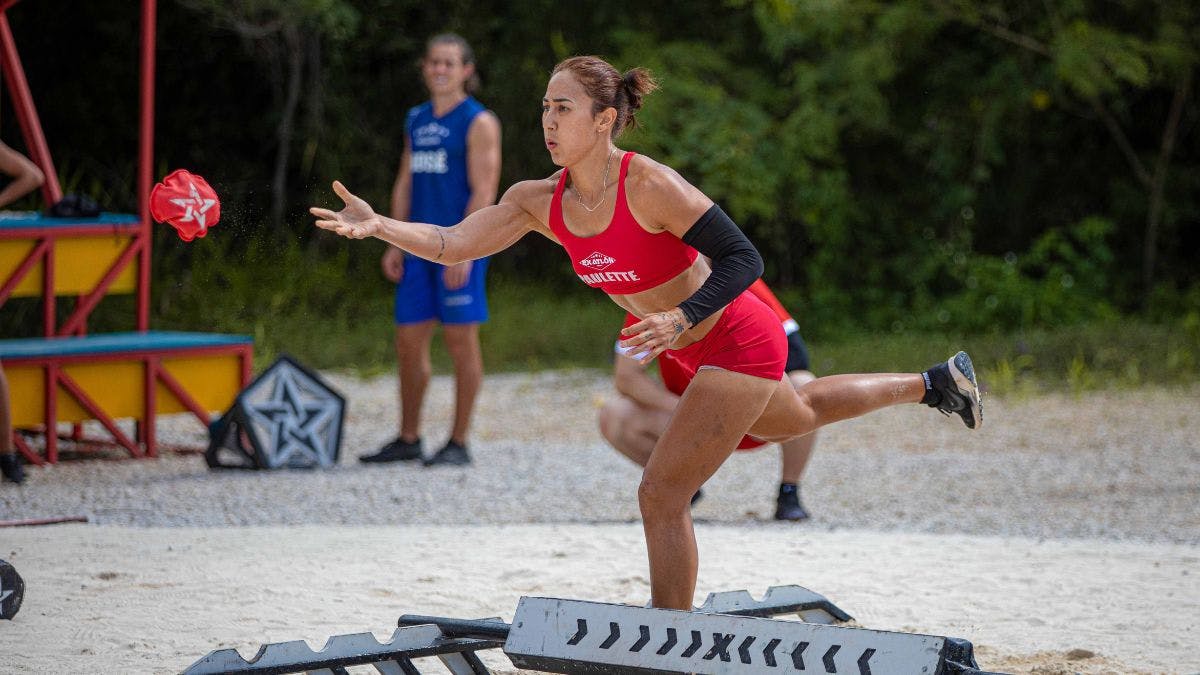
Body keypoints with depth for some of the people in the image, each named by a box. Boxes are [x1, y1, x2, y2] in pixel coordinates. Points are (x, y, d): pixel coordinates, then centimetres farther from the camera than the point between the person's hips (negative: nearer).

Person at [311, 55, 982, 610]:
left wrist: (681, 320, -42)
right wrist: (378, 225, -29)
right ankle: (934, 383, 58)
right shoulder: (541, 201, -9)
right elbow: (452, 243, -14)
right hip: (700, 351, 9)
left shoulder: (651, 186, -29)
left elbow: (742, 260, -28)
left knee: (662, 494, -13)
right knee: (798, 418, 34)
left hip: (740, 346, -9)